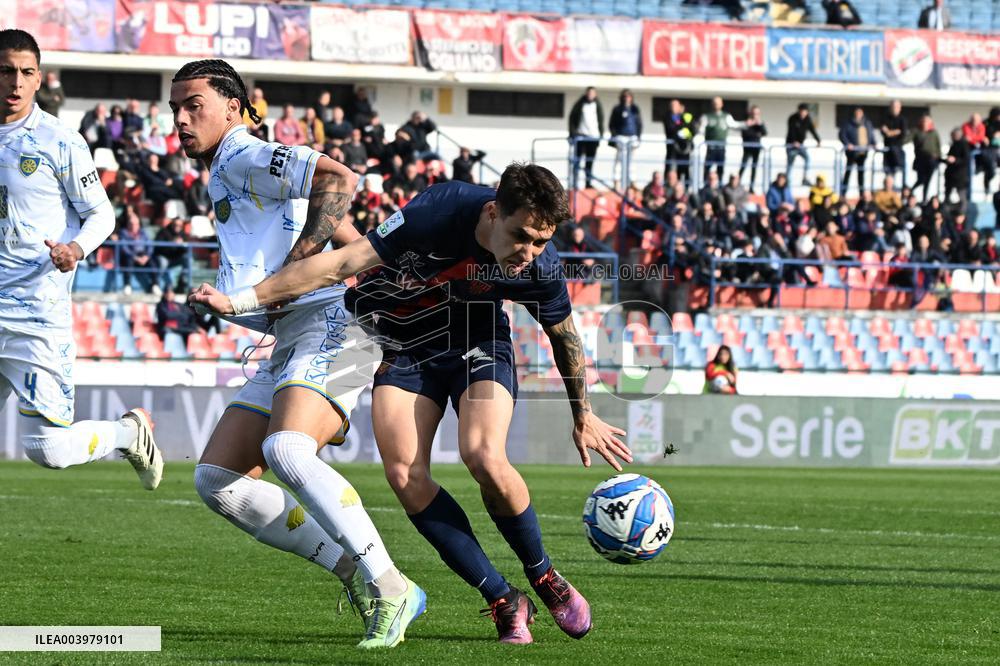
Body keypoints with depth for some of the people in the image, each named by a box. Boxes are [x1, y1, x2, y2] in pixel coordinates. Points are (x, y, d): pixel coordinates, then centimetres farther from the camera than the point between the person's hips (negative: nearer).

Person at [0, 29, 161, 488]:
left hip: (39, 316, -4)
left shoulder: (60, 143, -5)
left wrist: (77, 248, -17)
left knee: (47, 449, -5)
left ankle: (130, 432, 22)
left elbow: (101, 213, 2)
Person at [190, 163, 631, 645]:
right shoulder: (438, 212, -33)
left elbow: (564, 334, -1)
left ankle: (545, 579, -1)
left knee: (484, 458, -26)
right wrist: (240, 300, -27)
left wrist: (583, 416, 12)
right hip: (402, 346, 0)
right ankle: (504, 602, -8)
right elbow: (345, 263, -27)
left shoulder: (540, 267, -24)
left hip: (478, 342, 0)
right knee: (405, 476, -18)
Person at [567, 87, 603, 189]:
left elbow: (601, 121, 14)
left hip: (593, 136, 2)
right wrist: (572, 134, -5)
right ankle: (575, 183, -1)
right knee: (578, 160, -2)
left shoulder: (598, 106, 9)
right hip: (580, 135, -2)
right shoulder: (579, 104, 2)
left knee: (590, 161, 4)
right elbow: (572, 119, 2)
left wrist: (601, 135, 6)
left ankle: (588, 182, 8)